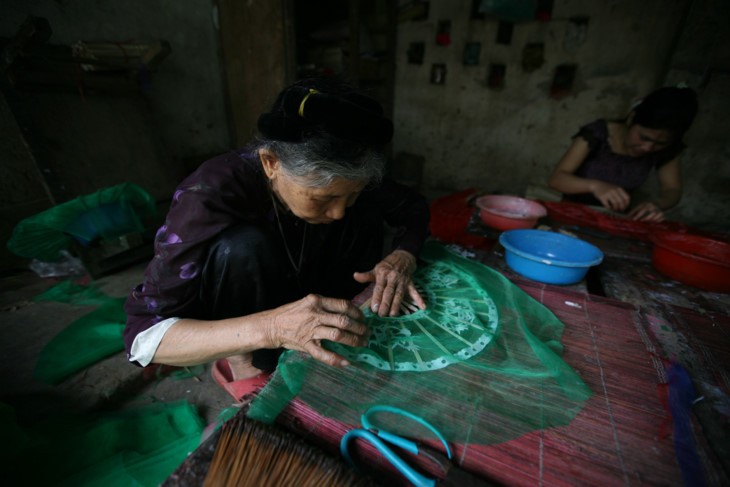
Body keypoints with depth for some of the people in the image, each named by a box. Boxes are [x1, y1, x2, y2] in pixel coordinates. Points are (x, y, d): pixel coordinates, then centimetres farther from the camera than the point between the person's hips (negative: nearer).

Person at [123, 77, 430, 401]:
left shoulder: (337, 178, -22)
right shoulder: (212, 194, -34)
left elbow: (413, 206, -9)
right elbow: (142, 337, -32)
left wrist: (402, 258, -31)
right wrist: (270, 327, -50)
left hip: (298, 293, 3)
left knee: (367, 215, -16)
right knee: (243, 246, -35)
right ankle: (241, 364, -11)